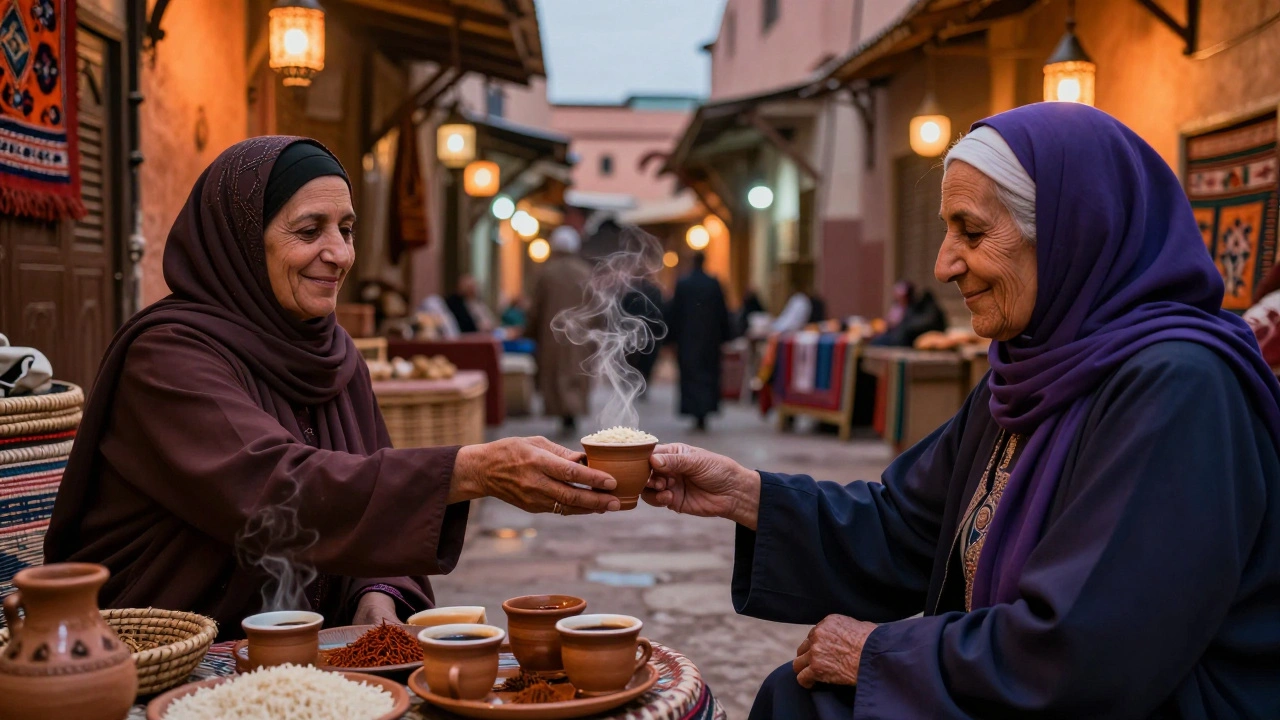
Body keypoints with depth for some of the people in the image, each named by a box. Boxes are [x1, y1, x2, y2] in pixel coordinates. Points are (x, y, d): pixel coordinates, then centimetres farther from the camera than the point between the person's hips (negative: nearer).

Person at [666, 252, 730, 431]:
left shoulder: (682, 284, -5)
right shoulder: (714, 284, -4)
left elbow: (674, 313, -1)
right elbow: (722, 313, 0)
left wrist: (672, 336, 6)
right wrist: (723, 335, 7)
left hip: (687, 338, -1)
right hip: (710, 338, 1)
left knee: (690, 375, 5)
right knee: (708, 374, 9)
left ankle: (696, 413, -1)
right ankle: (704, 412, 3)